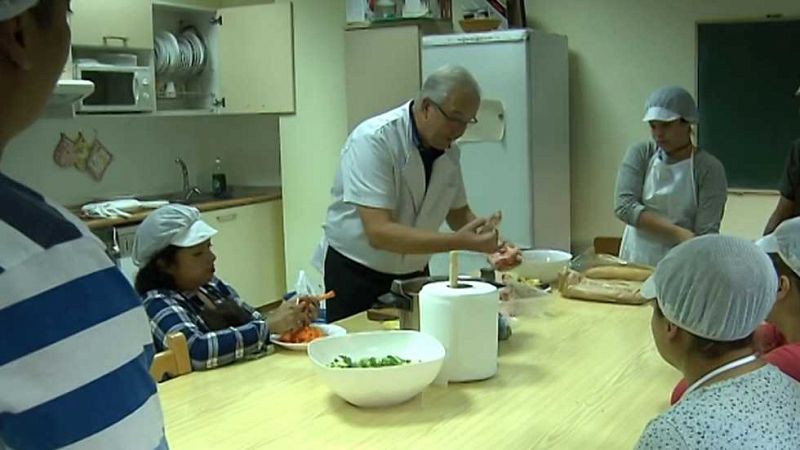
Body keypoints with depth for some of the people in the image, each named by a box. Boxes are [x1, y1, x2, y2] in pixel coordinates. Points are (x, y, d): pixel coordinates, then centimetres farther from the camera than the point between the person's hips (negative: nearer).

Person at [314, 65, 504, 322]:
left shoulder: (449, 150, -3)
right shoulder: (373, 140, -23)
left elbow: (458, 213, 10)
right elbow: (379, 232, -30)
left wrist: (490, 243, -11)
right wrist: (458, 242, -36)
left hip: (414, 272, 6)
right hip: (356, 275, -5)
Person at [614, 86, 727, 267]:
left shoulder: (709, 168, -6)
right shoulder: (640, 154, 1)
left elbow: (706, 233, -12)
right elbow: (624, 205, -11)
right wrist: (678, 233, -19)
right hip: (636, 261, 2)